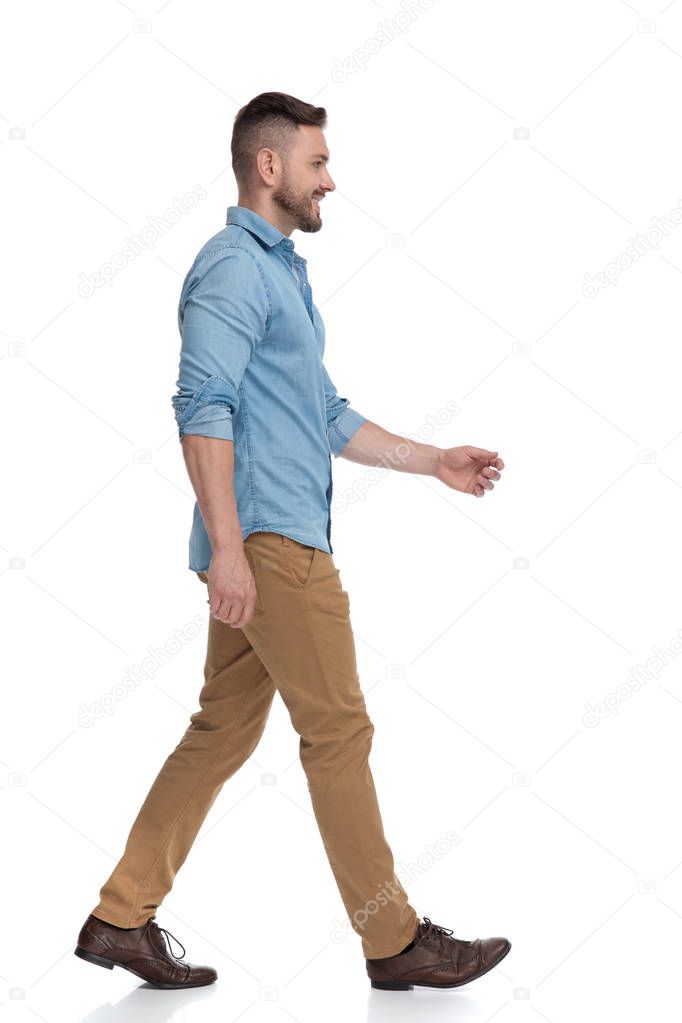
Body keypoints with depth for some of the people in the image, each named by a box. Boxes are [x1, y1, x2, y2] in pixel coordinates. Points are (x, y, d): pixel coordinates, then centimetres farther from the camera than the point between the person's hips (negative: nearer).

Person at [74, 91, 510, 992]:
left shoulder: (281, 272, 24)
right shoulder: (234, 267, -8)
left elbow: (328, 418, 28)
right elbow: (203, 408, -19)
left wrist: (434, 461, 26)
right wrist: (227, 546, -25)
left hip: (277, 544, 10)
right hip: (268, 541, -10)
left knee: (223, 732, 11)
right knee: (339, 732, -3)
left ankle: (123, 917, 17)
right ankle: (395, 940, 7)